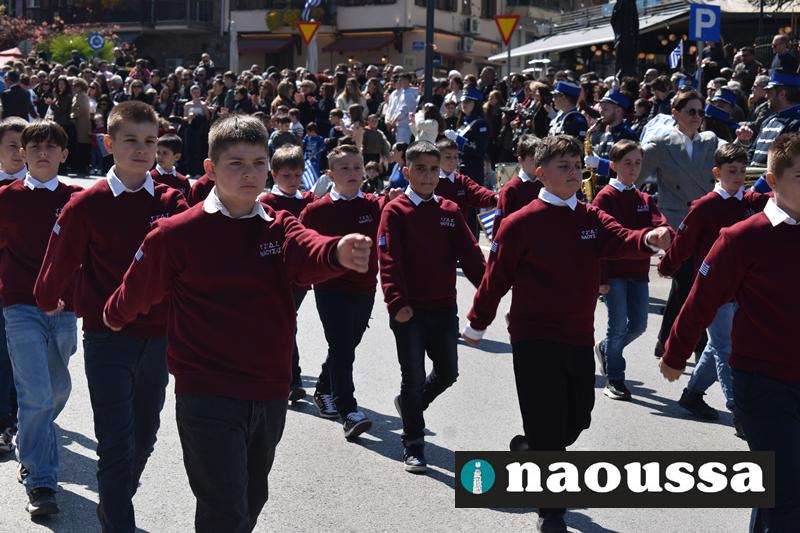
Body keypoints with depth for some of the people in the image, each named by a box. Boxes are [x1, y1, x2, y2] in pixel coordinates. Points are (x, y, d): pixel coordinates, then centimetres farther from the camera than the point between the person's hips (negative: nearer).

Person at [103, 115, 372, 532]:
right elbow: (137, 291, 6)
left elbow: (310, 253, -21)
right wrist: (114, 317, 25)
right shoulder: (177, 234, -8)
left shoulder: (280, 228, 2)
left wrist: (339, 252, -44)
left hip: (270, 394, 5)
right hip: (207, 396, -5)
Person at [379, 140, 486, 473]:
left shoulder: (450, 212, 8)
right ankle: (413, 447, 14)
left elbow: (469, 254, 1)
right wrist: (397, 303, -24)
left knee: (447, 373, 9)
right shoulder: (395, 211, -4)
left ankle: (409, 403, 38)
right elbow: (389, 260, -13)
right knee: (414, 378, 1)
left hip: (444, 308, 4)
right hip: (409, 311, -4)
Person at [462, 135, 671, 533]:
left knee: (577, 419, 15)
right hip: (535, 340, -5)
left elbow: (619, 240, -16)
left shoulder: (591, 217, 4)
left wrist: (649, 239, -39)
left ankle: (529, 449, 44)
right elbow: (496, 277, -3)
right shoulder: (520, 223, -10)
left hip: (580, 339, 5)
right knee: (548, 428, -2)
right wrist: (476, 326, 5)